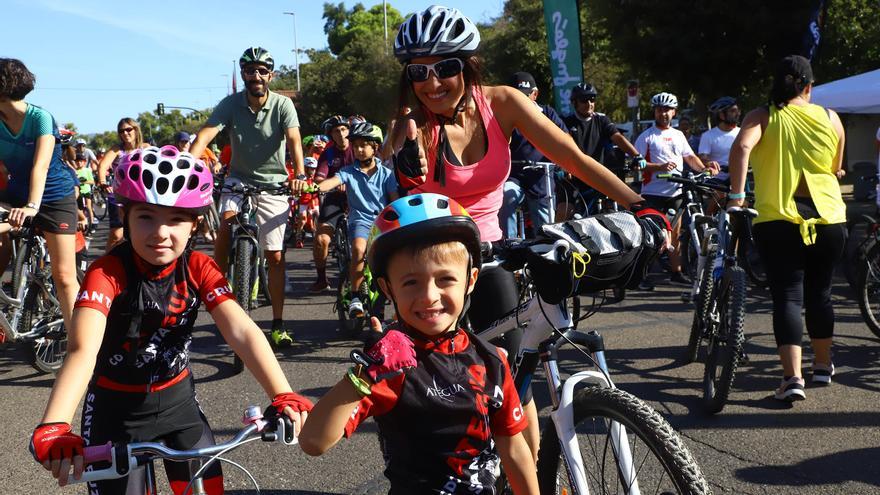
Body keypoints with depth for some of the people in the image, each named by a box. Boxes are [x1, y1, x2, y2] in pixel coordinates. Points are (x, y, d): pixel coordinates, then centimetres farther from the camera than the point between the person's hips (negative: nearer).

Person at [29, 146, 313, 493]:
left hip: (177, 400, 3)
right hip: (116, 408, -3)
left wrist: (282, 395, -41)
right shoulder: (107, 273, -22)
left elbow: (242, 332, -25)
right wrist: (52, 427, -55)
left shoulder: (199, 269, -13)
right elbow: (83, 350, -38)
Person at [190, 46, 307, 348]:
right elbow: (205, 134, -23)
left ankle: (278, 324, 7)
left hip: (273, 183, -1)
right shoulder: (230, 104, -10)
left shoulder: (283, 104, -13)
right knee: (226, 222, -30)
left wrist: (299, 175, -45)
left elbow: (293, 139, -26)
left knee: (275, 256, -2)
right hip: (239, 178, 1)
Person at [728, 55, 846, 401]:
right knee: (819, 292, 19)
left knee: (788, 295, -2)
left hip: (778, 220, -3)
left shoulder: (763, 117, -1)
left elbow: (741, 147, -21)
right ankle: (823, 366, 33)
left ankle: (792, 378, -15)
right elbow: (836, 170, 16)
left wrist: (736, 196, -21)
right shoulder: (830, 119, 7)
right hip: (829, 219, 3)